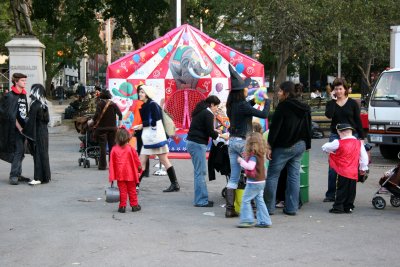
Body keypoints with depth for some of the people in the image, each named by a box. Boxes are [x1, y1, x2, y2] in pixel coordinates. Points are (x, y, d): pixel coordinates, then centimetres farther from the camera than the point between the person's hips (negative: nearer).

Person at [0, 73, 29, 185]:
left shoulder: (23, 95, 13)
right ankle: (14, 176, -10)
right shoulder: (10, 96, -10)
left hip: (22, 127, 7)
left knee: (20, 152, 10)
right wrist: (19, 128, -16)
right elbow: (11, 115, -14)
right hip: (14, 128, -7)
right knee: (18, 150, -13)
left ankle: (17, 175, 17)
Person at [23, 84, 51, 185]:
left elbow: (31, 121, -18)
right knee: (43, 153, 14)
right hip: (44, 132, 8)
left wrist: (25, 131, -11)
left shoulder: (35, 105, -17)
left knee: (38, 154, -6)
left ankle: (39, 178, -6)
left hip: (37, 133, -8)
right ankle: (46, 176, 21)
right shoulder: (44, 104, 9)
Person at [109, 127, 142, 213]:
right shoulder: (130, 149, -9)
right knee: (132, 190, 11)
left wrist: (111, 175, 3)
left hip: (119, 175, 0)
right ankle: (134, 205, 17)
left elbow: (112, 163, -3)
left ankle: (122, 206, 5)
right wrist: (139, 167, 16)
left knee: (122, 191, 6)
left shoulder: (114, 150, -7)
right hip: (130, 174, 0)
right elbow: (136, 160, -1)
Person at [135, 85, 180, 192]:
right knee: (141, 162, 6)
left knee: (164, 160, -3)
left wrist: (142, 125, -12)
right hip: (147, 138, 9)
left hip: (156, 137, -9)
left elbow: (155, 121, -18)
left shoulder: (153, 105, -11)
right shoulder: (144, 106, 15)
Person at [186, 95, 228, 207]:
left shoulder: (200, 111, 17)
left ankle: (201, 198, 16)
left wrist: (215, 131, 20)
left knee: (199, 172, 13)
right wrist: (222, 136, 3)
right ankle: (201, 201, -3)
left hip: (191, 142, 10)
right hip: (198, 144, -10)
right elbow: (210, 132, -10)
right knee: (200, 172, -6)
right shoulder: (208, 114, -11)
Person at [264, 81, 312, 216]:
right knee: (294, 176, 9)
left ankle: (268, 207, 2)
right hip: (300, 145, 7)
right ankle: (292, 208, 11)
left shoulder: (283, 106, -13)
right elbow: (308, 128, 14)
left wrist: (269, 146, -13)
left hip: (283, 147, -7)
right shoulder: (304, 108, 9)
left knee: (272, 175, 2)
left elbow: (275, 127, -15)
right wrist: (306, 145, 20)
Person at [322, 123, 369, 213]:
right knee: (351, 190, 10)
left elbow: (325, 148, 1)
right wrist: (363, 168, 20)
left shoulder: (338, 143, -9)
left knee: (341, 190, 1)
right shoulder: (359, 143, 7)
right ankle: (348, 207, 15)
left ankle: (338, 207, 3)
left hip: (342, 172, -5)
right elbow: (364, 156, 10)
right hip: (354, 172, 5)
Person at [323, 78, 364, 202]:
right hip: (335, 136, 1)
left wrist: (361, 138, 1)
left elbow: (358, 121, 4)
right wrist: (333, 100, -11)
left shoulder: (352, 103, 2)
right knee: (333, 166, -3)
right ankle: (331, 194, 3)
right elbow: (329, 115, -15)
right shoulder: (331, 103, 5)